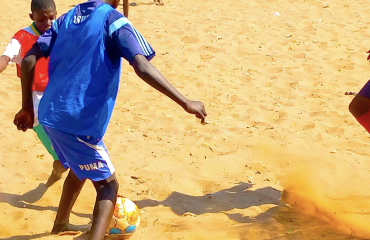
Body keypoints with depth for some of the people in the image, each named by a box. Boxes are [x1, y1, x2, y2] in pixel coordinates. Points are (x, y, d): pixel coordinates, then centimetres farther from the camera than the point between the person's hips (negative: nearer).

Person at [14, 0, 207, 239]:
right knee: (108, 184, 3)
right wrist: (185, 102, -23)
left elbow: (28, 61, 9)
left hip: (51, 115, 8)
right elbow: (143, 68, -22)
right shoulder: (113, 19, -8)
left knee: (82, 168, 31)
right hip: (79, 121, -7)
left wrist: (27, 108, 17)